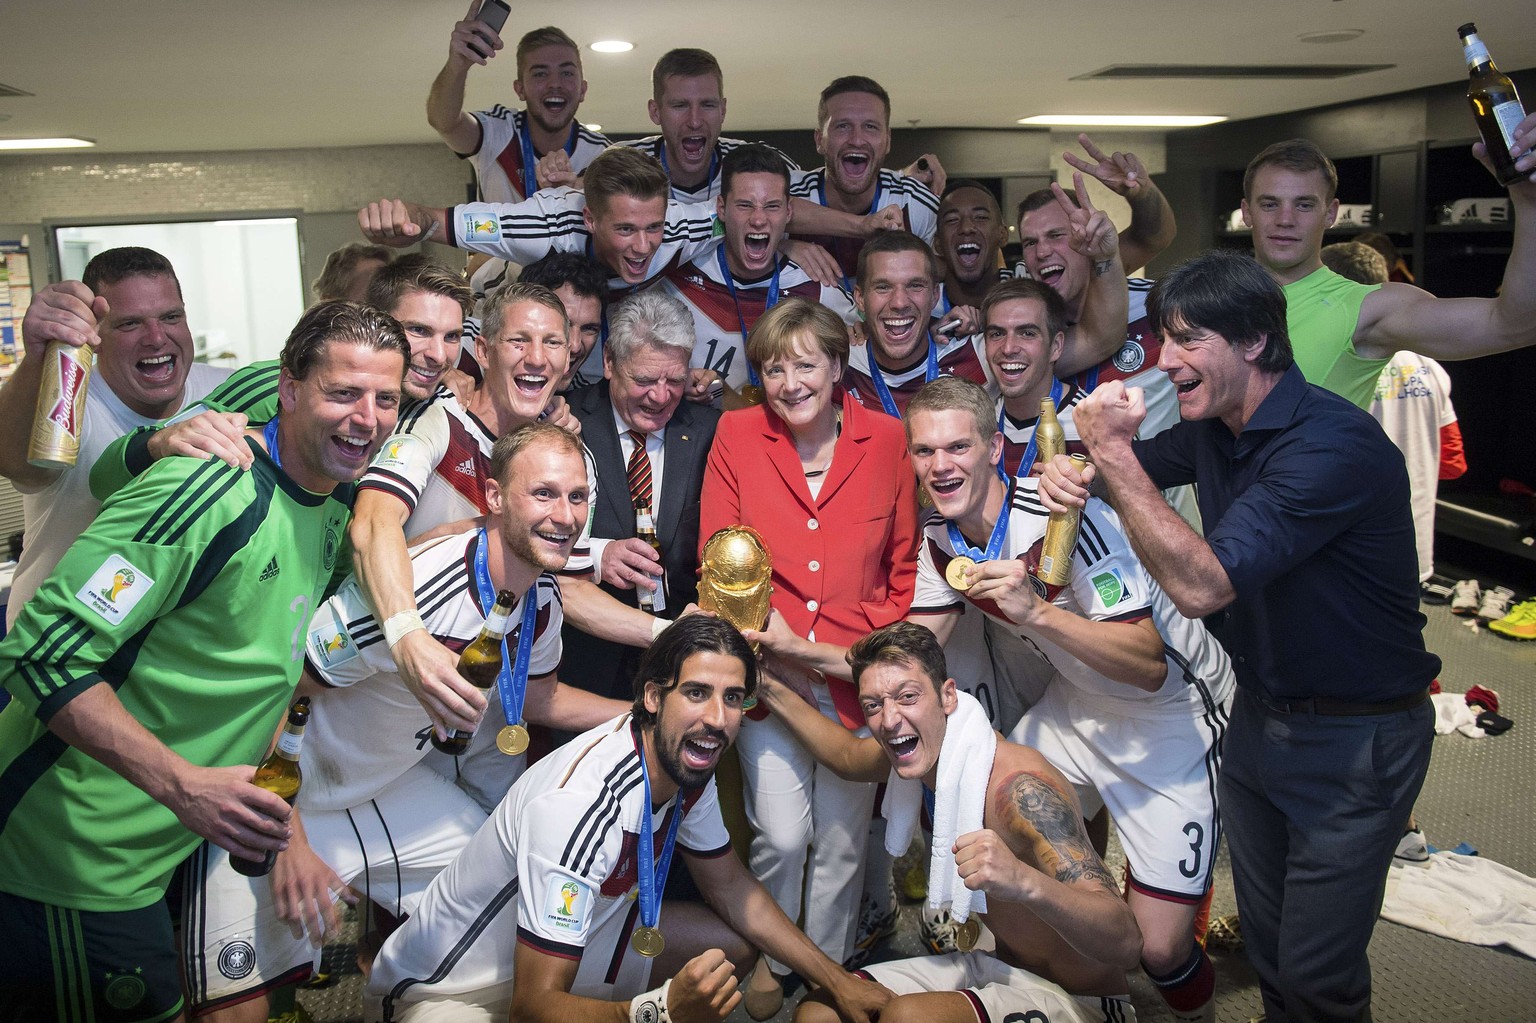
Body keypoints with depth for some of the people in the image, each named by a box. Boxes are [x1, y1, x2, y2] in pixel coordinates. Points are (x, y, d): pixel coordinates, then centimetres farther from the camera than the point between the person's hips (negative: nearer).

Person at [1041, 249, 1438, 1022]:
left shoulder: (1335, 445, -27)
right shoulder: (1214, 428, 0)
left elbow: (1201, 585, -35)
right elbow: (1136, 469, 19)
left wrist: (1114, 450, -33)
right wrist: (1073, 470, -6)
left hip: (1354, 736, -7)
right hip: (1257, 717, 8)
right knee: (1265, 947, 19)